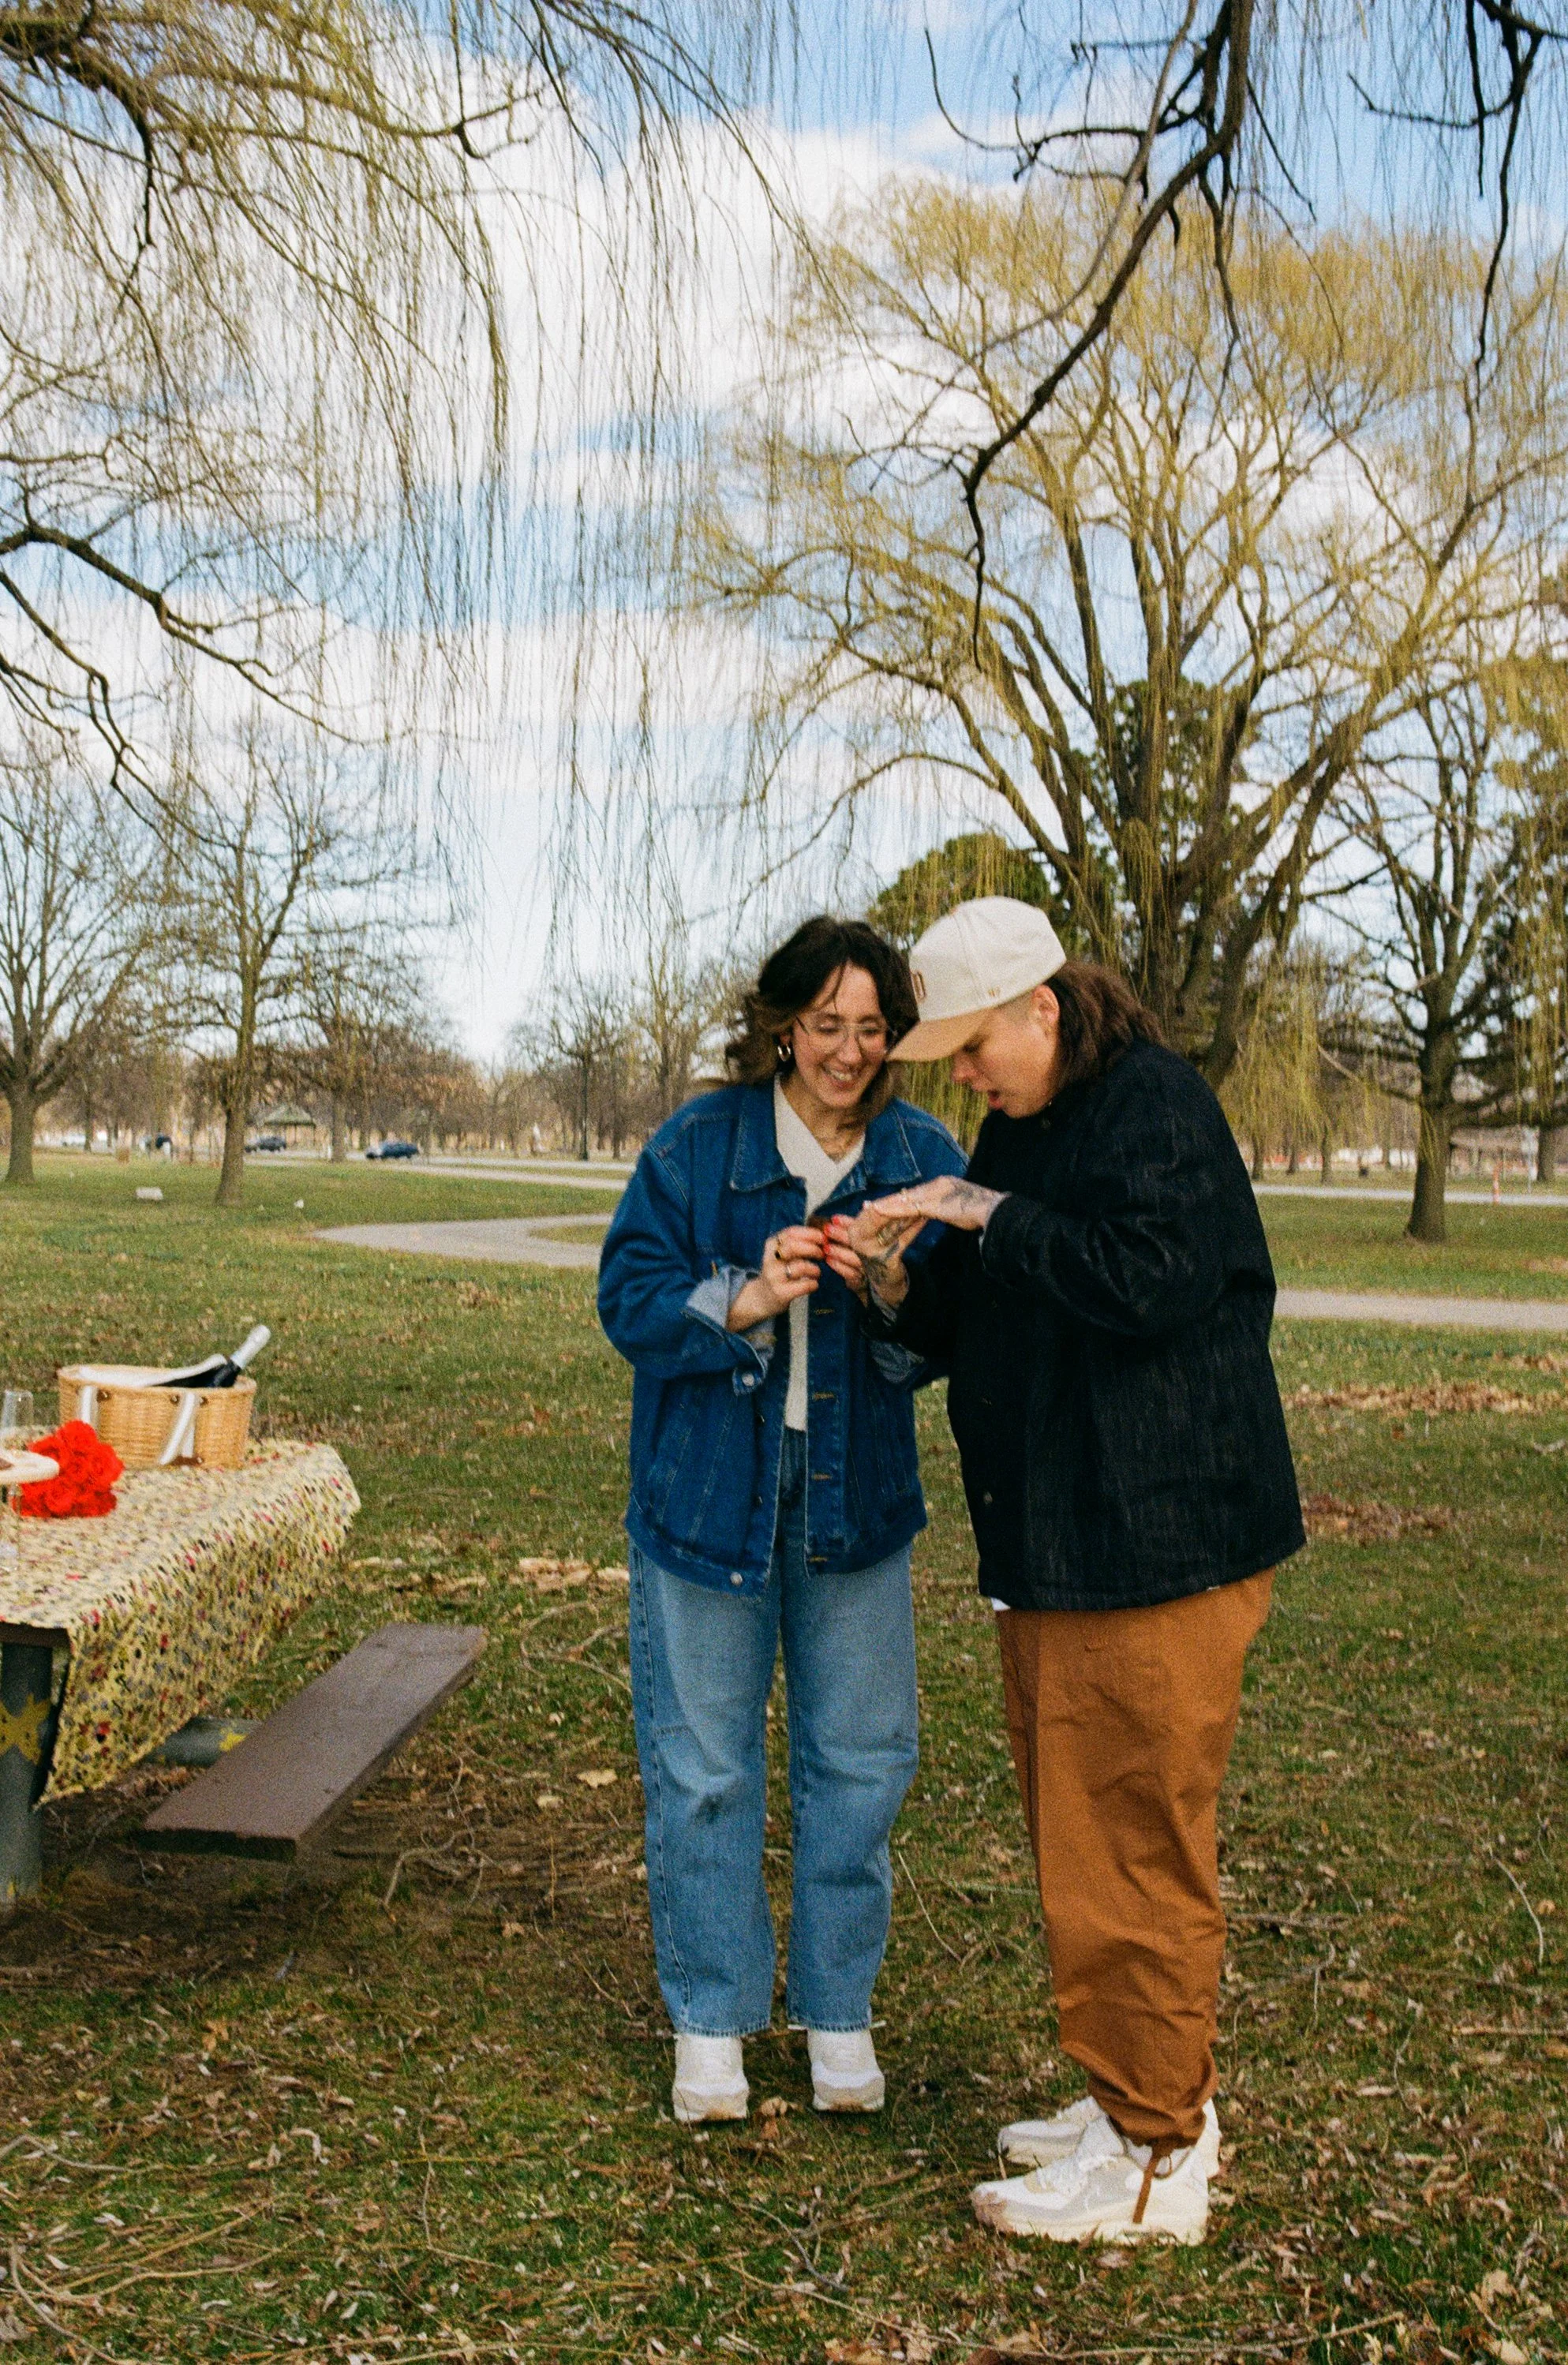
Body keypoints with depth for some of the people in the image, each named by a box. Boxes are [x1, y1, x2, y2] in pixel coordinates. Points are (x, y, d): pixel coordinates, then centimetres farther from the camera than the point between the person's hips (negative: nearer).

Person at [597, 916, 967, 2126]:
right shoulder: (699, 1144, -4)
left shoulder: (925, 1157, 2)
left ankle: (839, 2013, 28)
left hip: (857, 1496, 2)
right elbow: (629, 1298, -6)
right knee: (704, 1767, 6)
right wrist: (742, 1301, -23)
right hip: (710, 1492, -2)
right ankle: (711, 2020, 24)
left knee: (861, 1759, 9)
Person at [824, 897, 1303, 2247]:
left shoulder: (1157, 1107, -13)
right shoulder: (1021, 1130, 15)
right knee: (1084, 1839, 17)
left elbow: (1148, 1279, -28)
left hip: (1160, 1543, -10)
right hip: (1055, 1549, 10)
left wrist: (994, 1217, -19)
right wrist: (896, 1286, -1)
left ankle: (1156, 2160, 13)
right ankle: (1147, 2102, 32)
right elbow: (976, 1328, 19)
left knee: (1132, 1854, -2)